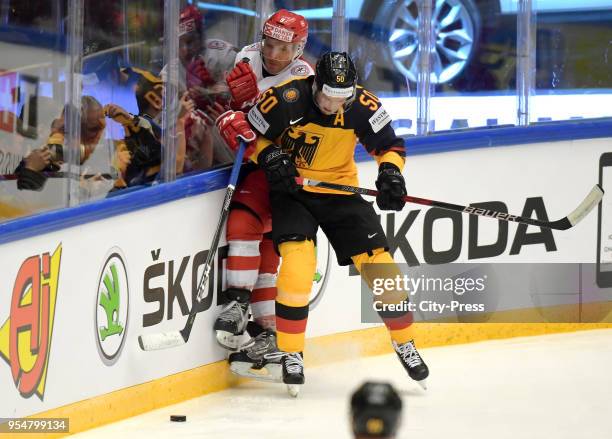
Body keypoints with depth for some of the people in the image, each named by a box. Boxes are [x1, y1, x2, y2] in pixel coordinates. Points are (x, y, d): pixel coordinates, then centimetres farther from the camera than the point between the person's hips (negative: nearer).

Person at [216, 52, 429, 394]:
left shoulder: (362, 106, -14)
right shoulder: (286, 99, -22)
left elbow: (389, 145, 0)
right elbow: (238, 127, -10)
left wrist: (390, 170, -20)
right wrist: (269, 156, -24)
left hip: (340, 191, 3)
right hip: (292, 190, -3)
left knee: (379, 263, -3)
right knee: (298, 260, -24)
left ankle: (404, 342, 21)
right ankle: (290, 353, -9)